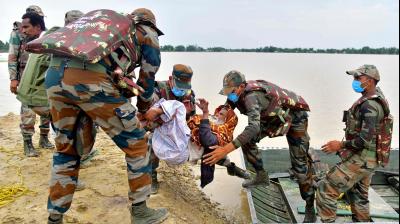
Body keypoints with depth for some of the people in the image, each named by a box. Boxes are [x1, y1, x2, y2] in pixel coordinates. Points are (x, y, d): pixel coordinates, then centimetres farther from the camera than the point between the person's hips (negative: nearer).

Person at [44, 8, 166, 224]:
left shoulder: (111, 24, 38)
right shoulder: (148, 34, 22)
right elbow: (147, 80, 22)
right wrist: (143, 110, 39)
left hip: (54, 73, 7)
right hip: (89, 79, -7)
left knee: (66, 149, 22)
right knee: (135, 143, 10)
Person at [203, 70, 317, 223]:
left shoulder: (251, 96, -37)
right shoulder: (239, 93, -12)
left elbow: (254, 128, -50)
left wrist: (226, 149, -57)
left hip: (294, 116, -8)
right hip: (275, 116, 8)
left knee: (300, 164, -10)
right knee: (247, 141, 0)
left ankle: (310, 207, 6)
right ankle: (262, 176, 19)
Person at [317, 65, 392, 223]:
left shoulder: (369, 106, -22)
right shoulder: (376, 99, 10)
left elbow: (365, 140, -28)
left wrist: (341, 145, -17)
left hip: (360, 160, -10)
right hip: (367, 159, 10)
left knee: (325, 190, -6)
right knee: (358, 196, 23)